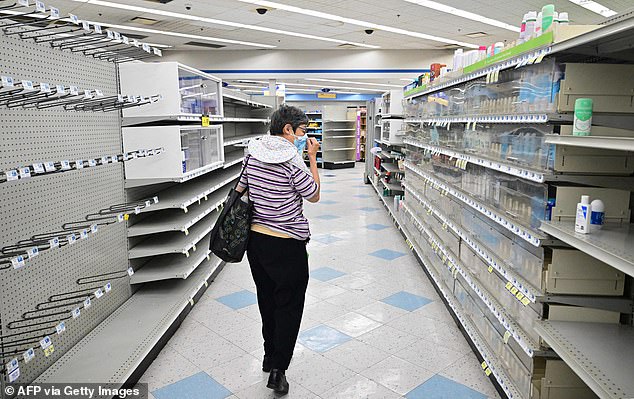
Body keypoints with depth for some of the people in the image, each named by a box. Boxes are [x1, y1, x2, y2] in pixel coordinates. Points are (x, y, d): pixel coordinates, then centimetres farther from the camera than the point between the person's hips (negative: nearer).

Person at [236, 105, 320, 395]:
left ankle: (271, 355, 37)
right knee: (289, 305, 8)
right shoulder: (292, 159, -17)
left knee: (267, 300, 21)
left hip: (254, 238, 7)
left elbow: (240, 189, 12)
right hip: (286, 244, -7)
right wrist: (313, 159, -3)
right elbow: (314, 196, -6)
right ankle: (278, 370, 11)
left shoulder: (253, 152, 3)